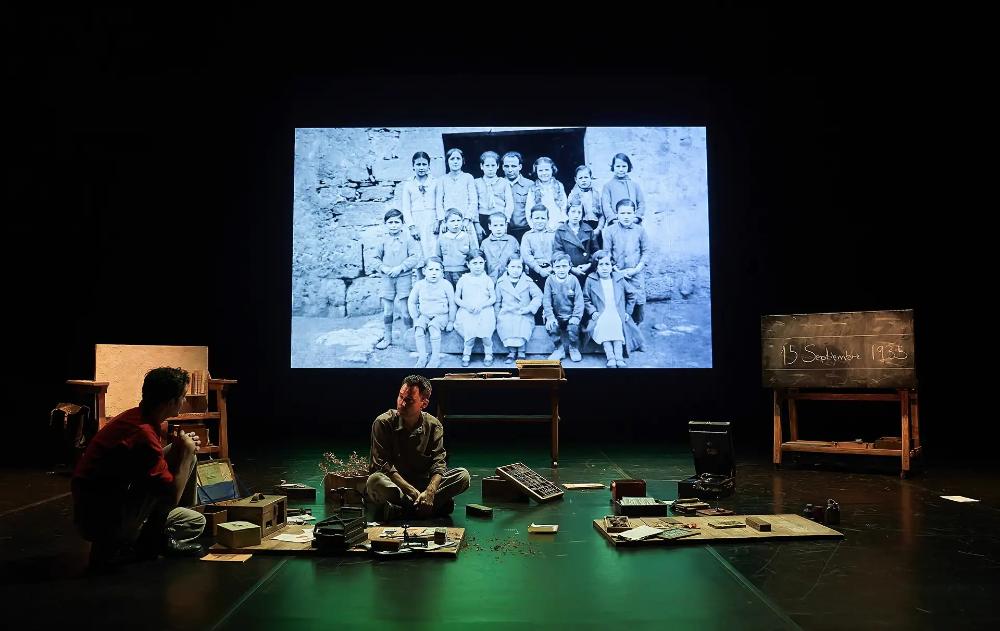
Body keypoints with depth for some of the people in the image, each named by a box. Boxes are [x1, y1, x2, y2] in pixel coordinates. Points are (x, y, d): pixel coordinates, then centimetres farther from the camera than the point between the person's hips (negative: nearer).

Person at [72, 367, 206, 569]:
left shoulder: (135, 417, 1)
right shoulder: (144, 435, -28)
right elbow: (172, 497, -23)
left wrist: (180, 446, -3)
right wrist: (185, 453, -11)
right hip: (102, 521, -9)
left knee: (197, 522, 12)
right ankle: (150, 542, -4)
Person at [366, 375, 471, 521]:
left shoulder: (433, 426, -2)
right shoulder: (383, 423, -10)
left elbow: (438, 463, -8)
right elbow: (383, 465, -16)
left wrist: (429, 492, -29)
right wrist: (413, 492, -25)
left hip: (424, 483, 3)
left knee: (463, 476, -19)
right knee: (375, 481, -37)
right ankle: (439, 503, -28)